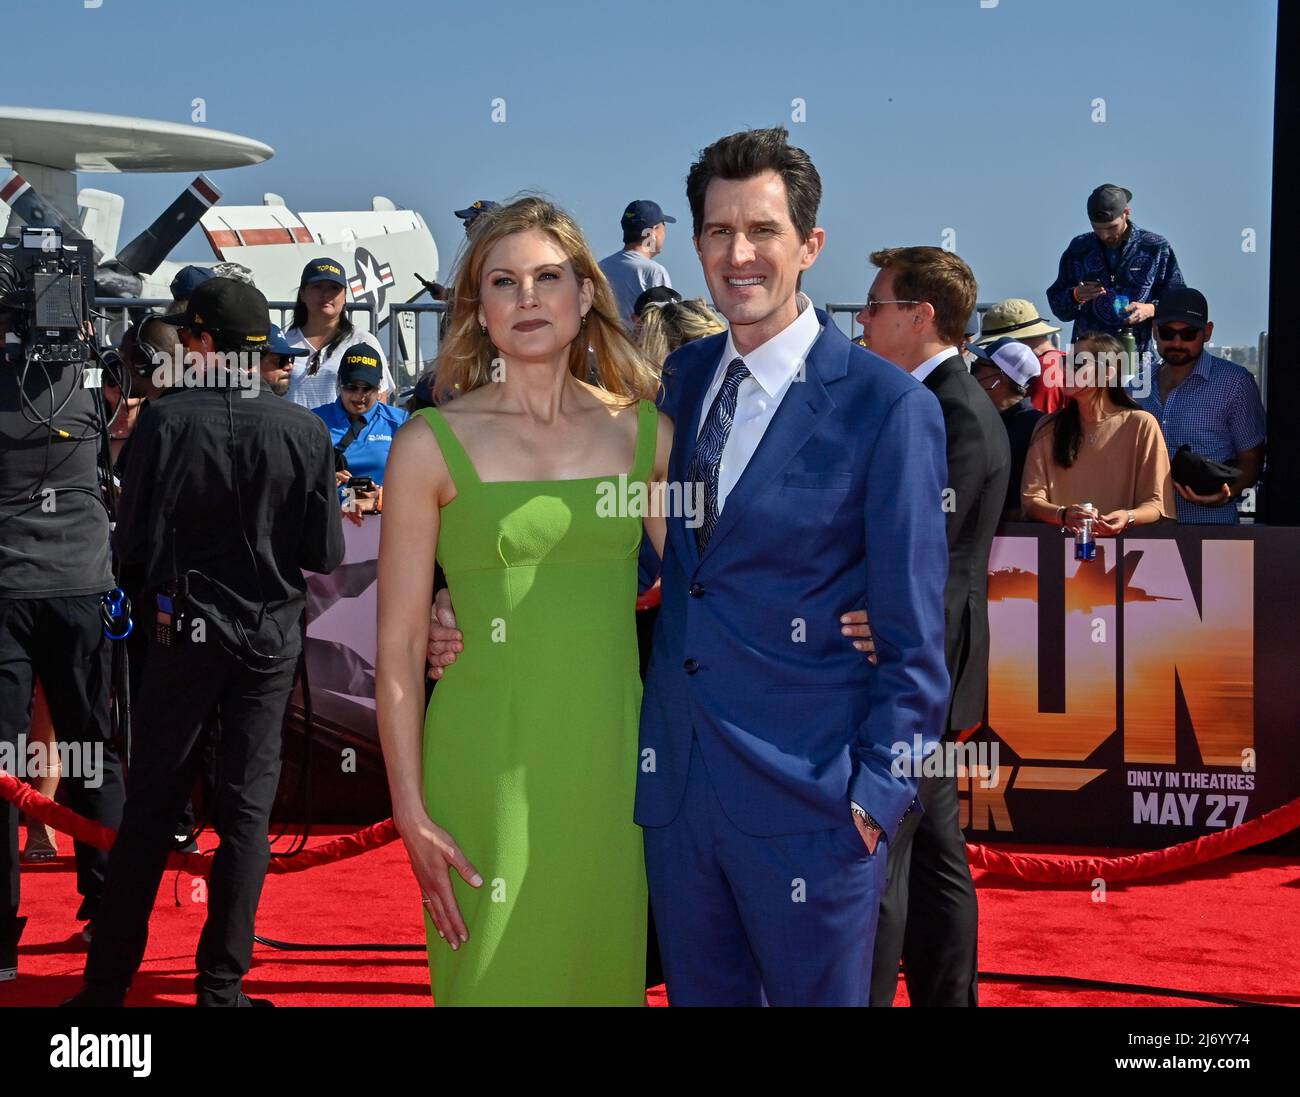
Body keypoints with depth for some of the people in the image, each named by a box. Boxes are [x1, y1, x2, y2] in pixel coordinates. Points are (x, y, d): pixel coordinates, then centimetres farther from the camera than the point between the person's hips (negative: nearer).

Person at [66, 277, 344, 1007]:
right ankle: (221, 984, 9)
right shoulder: (305, 432, -8)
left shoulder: (167, 421, -12)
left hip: (183, 634, 0)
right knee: (248, 809, 7)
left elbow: (132, 543, -8)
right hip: (270, 638, 0)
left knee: (150, 809, 8)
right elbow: (326, 556, -4)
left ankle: (108, 981, 12)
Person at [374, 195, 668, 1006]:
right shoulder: (433, 445, -3)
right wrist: (412, 816, -9)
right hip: (492, 765, -3)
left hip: (612, 760, 3)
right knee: (500, 973, 4)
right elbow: (398, 645, -4)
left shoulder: (645, 434, 6)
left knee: (604, 968, 10)